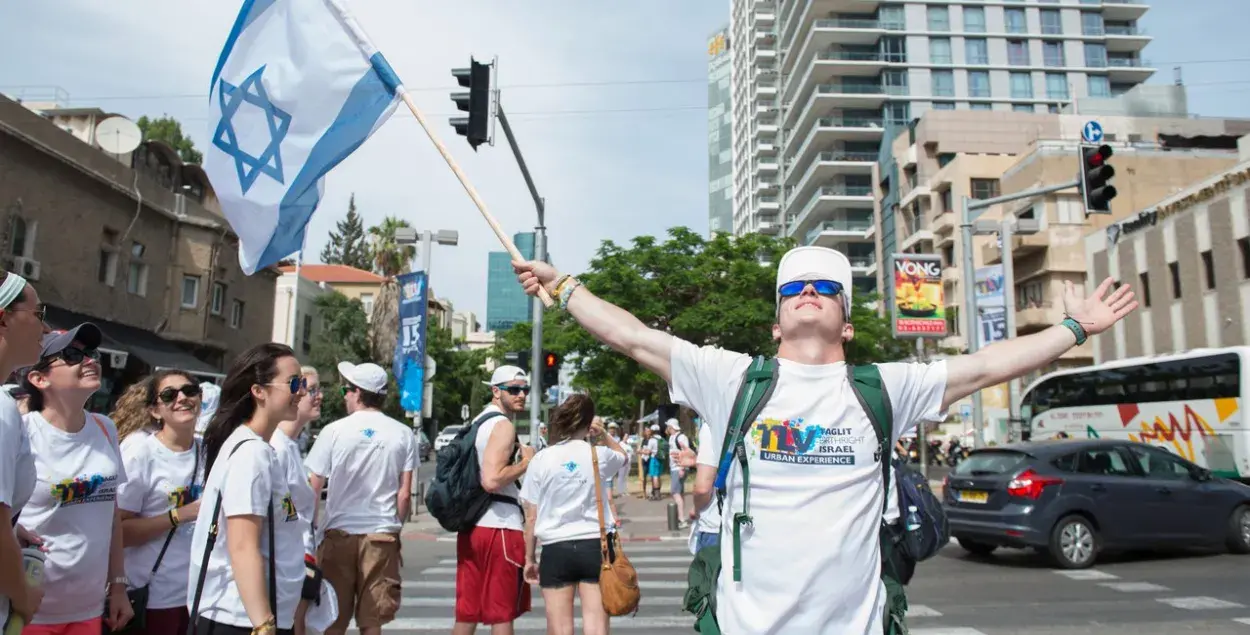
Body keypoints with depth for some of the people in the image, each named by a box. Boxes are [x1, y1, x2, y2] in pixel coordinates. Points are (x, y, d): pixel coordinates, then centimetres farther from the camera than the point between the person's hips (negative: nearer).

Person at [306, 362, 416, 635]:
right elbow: (404, 494, -2)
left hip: (339, 532, -1)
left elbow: (312, 491, -2)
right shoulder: (403, 434, -1)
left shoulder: (334, 431, -4)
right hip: (382, 533, 1)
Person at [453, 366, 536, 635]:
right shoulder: (503, 425, -12)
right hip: (500, 528, -9)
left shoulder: (479, 421, 17)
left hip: (471, 525, 9)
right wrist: (526, 463, -11)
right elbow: (492, 480, -24)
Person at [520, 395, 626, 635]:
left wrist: (530, 558, 11)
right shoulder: (600, 455, -1)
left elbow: (531, 517, 2)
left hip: (556, 549, 0)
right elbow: (623, 456, 26)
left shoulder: (541, 459, -2)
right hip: (595, 546, 0)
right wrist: (603, 434, 17)